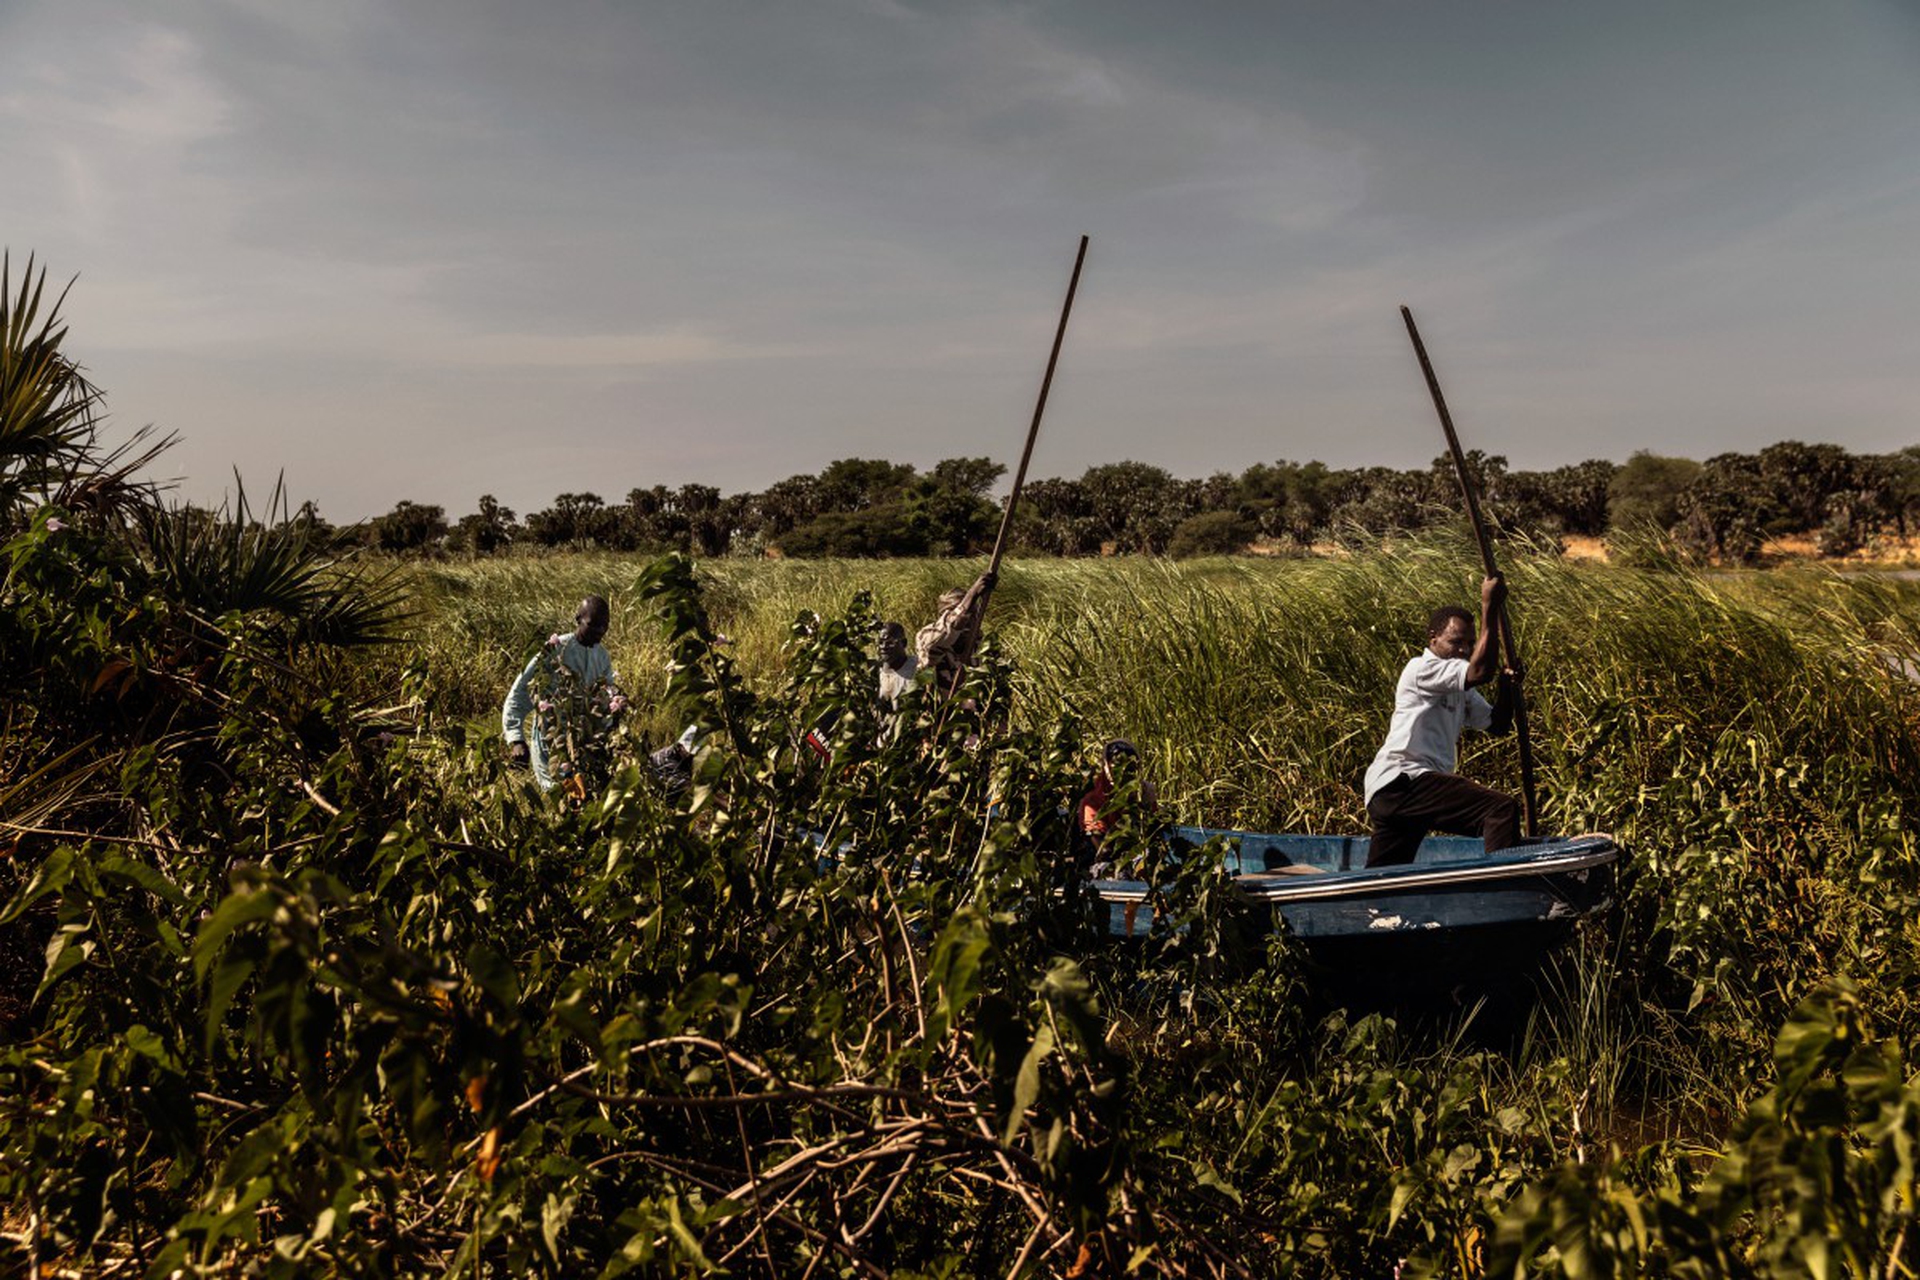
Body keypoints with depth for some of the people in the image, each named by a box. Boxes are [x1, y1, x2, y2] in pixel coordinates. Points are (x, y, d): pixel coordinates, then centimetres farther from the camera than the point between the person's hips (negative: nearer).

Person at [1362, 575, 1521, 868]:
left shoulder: (1459, 690, 26)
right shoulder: (1421, 668, -5)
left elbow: (1498, 724, 23)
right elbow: (1480, 671, -19)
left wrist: (1507, 689, 4)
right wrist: (1489, 609, -15)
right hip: (1402, 780, -10)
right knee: (1503, 809, -22)